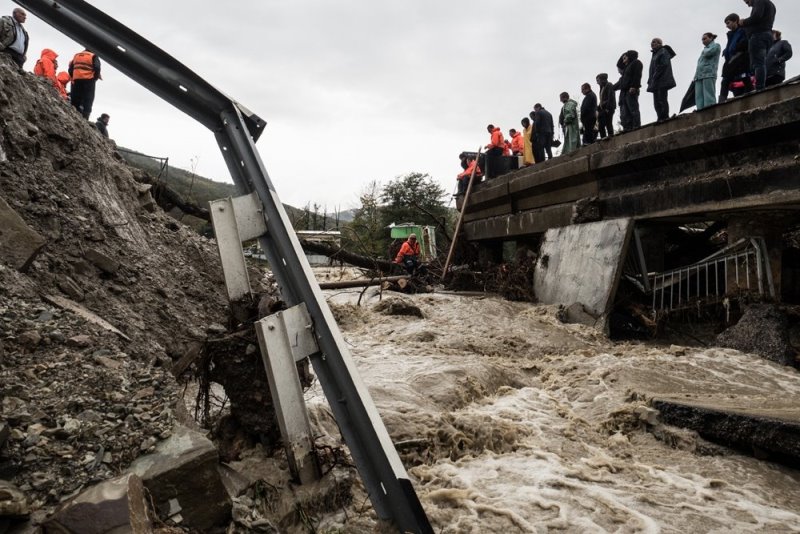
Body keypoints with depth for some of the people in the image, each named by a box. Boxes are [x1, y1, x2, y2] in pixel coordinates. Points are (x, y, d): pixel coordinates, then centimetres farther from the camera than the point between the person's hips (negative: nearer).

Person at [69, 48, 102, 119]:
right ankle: (84, 118, -17)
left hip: (76, 80, 5)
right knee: (87, 101, -7)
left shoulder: (76, 55, 21)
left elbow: (70, 68, 13)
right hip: (88, 80, -5)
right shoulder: (93, 56, 5)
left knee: (75, 100, 9)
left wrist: (72, 78, 16)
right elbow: (97, 68, -10)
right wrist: (95, 77, 2)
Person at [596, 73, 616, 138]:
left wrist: (608, 108, -20)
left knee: (608, 123, -15)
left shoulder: (609, 86, 0)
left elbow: (611, 98, -12)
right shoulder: (602, 88, 24)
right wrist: (599, 109, 12)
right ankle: (603, 138, 0)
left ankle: (611, 136, -18)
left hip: (608, 109, -8)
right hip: (602, 109, 8)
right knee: (601, 125, 1)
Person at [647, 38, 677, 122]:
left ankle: (664, 117, -17)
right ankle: (660, 118, -1)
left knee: (662, 99, -14)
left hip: (662, 80, -9)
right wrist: (651, 80, 10)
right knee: (657, 102, 2)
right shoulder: (655, 54, 26)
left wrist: (655, 77, -18)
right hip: (656, 83, 9)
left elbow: (664, 65, -12)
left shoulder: (663, 51, 1)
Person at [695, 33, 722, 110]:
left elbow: (708, 53, -8)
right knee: (699, 98, -5)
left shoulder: (716, 45, 11)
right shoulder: (705, 50, 32)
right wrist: (696, 75, 10)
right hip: (699, 76, 7)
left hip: (709, 74, -7)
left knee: (708, 98, -16)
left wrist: (705, 49, 14)